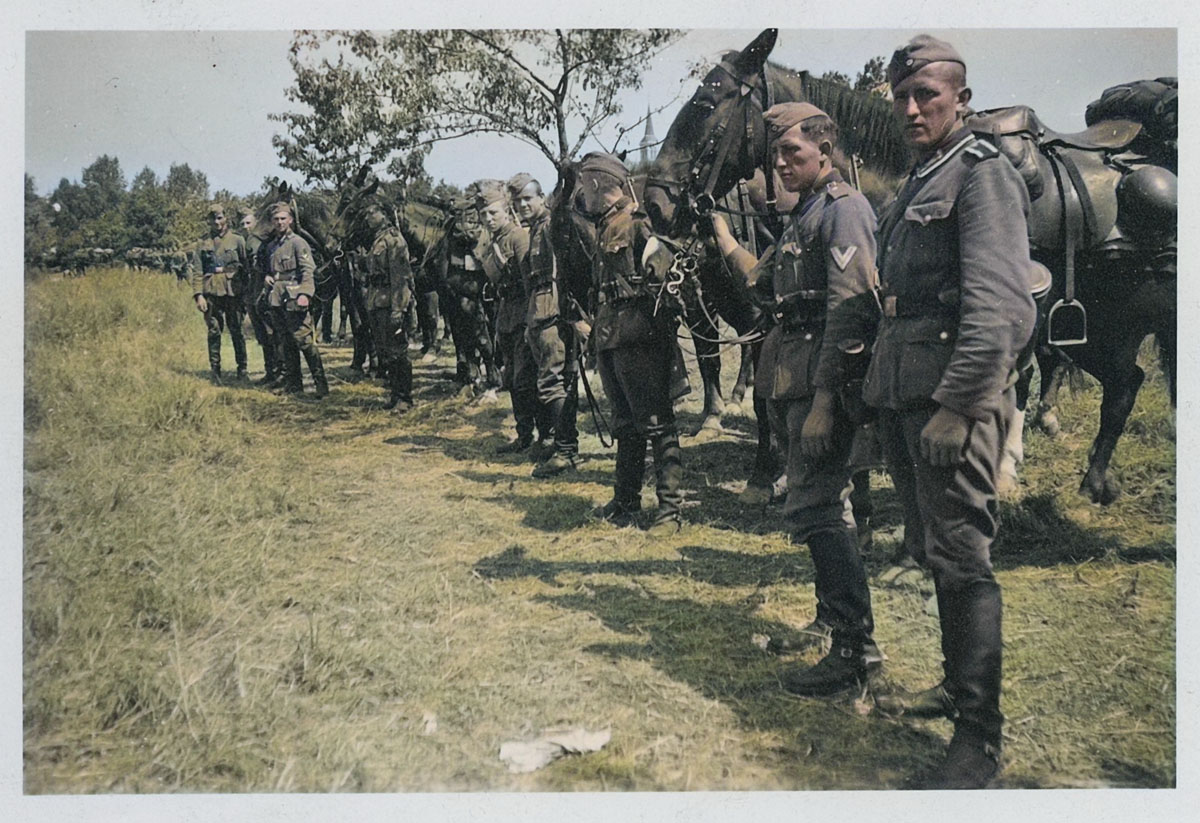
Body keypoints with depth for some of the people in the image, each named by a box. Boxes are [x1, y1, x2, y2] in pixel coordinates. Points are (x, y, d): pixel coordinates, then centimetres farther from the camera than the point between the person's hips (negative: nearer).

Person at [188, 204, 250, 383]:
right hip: (211, 293, 1)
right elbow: (196, 272, 7)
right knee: (214, 332, 3)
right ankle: (215, 370, 9)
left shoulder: (237, 240, 6)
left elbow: (247, 266, 5)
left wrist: (247, 291, -2)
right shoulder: (203, 244, 10)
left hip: (233, 292, -1)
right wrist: (198, 295, -4)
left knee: (236, 331, 3)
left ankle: (242, 368, 12)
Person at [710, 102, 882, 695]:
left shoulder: (842, 207, -10)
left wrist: (823, 399, -24)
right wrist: (721, 233, 21)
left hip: (823, 379, -10)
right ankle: (832, 618, 30)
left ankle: (855, 647, -5)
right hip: (792, 379, 10)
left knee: (813, 507, -11)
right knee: (822, 501, 17)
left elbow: (848, 309, -19)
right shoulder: (803, 215, 19)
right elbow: (763, 283, 25)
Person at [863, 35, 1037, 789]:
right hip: (905, 394, 9)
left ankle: (980, 735, 1)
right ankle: (958, 685, 30)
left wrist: (954, 404, -23)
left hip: (954, 394, -9)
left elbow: (1000, 306, -18)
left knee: (961, 557, -7)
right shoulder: (918, 186, 20)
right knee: (934, 551, 15)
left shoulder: (982, 173, -7)